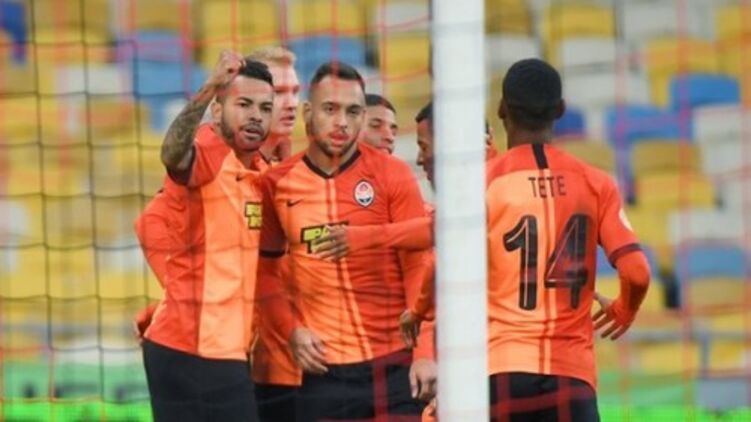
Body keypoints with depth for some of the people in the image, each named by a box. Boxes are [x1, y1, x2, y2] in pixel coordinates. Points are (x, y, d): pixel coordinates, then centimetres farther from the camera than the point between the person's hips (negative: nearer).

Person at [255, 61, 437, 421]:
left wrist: (426, 352, -12)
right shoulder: (277, 184, 4)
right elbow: (265, 268, 12)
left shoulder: (392, 176, -1)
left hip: (395, 365, -1)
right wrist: (291, 330, -3)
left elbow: (418, 267, -3)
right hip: (324, 368, 2)